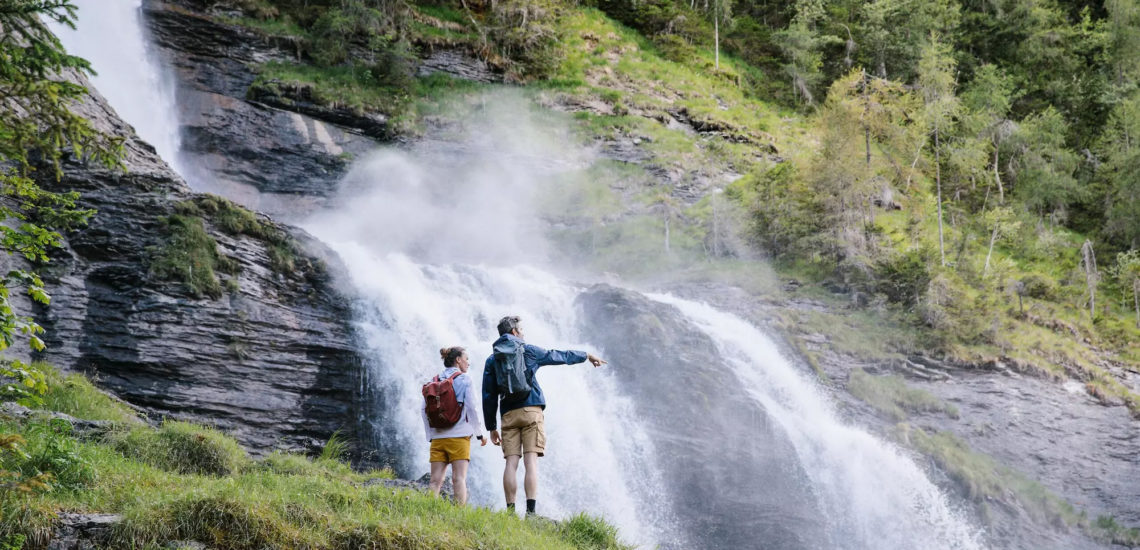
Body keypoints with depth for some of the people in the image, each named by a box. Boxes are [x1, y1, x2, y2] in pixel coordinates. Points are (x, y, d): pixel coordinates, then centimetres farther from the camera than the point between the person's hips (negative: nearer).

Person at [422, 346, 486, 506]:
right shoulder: (465, 379, 1)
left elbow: (425, 409, 7)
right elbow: (471, 407, -5)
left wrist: (430, 435, 14)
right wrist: (480, 434, 2)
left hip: (437, 437, 4)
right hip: (459, 436, -4)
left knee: (435, 480, 3)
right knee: (459, 478, -6)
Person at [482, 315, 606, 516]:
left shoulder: (492, 360, 12)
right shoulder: (528, 350, 7)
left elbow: (489, 396, 10)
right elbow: (560, 356, 19)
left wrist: (491, 427, 13)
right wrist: (586, 355, 35)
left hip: (509, 415, 3)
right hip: (530, 411, -3)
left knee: (511, 463, -1)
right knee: (531, 462, -9)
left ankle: (511, 512, -6)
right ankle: (531, 511, -18)